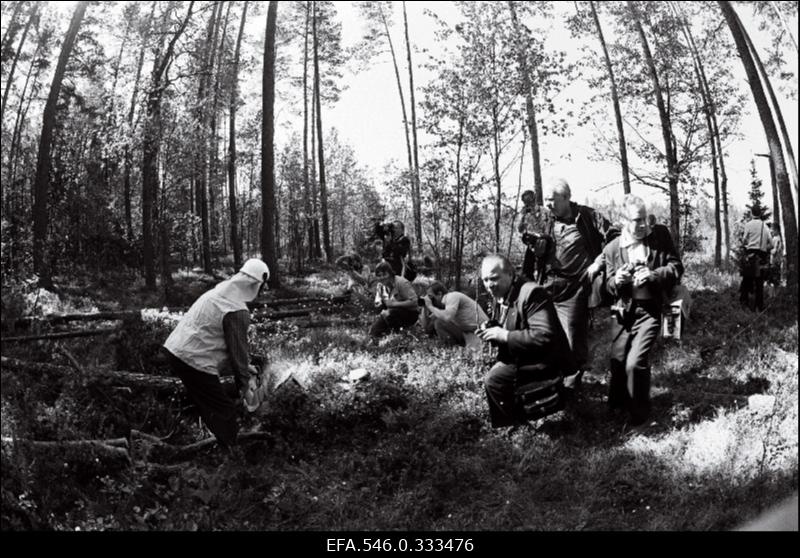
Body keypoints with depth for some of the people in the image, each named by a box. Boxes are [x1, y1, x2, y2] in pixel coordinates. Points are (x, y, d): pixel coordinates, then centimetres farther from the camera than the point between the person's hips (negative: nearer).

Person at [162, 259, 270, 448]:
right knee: (226, 412, 3)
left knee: (209, 407, 23)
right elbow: (238, 349, -10)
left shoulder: (218, 292, 10)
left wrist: (245, 367, 24)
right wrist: (245, 385, 4)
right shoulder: (237, 311, -18)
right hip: (194, 360, -9)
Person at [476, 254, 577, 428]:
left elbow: (544, 336, -32)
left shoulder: (532, 293, -23)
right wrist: (491, 334, -5)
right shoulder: (499, 297, 5)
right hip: (520, 357, 10)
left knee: (493, 380, -18)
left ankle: (516, 427, 1)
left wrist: (505, 335, -27)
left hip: (544, 362, -10)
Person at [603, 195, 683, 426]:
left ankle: (639, 413, 9)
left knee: (635, 363, -13)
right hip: (624, 311, 3)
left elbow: (676, 267, -3)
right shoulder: (612, 248, -1)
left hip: (650, 311, -2)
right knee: (617, 362, 9)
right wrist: (616, 281, -19)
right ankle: (616, 407, 34)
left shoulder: (660, 235, -4)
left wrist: (653, 275, -21)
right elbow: (609, 286, 5)